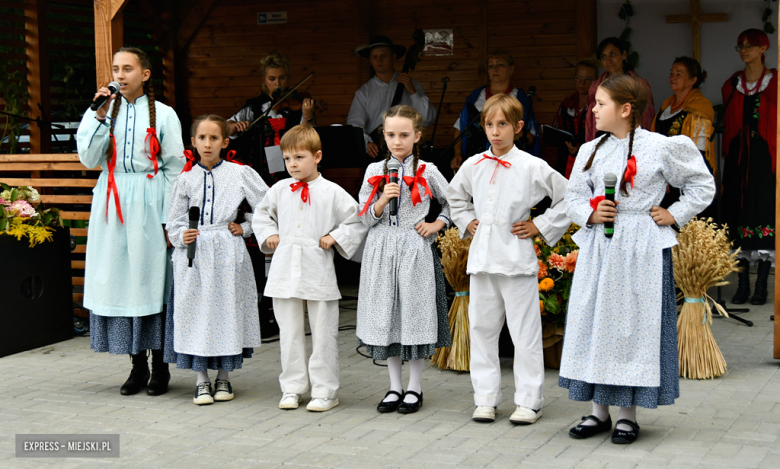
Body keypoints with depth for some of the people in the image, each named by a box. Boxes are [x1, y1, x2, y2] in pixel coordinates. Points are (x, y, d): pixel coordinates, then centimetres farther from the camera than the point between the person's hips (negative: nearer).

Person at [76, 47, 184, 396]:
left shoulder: (163, 115, 1)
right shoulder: (105, 111, 10)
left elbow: (175, 168, 1)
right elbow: (89, 159, 2)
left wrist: (169, 219, -5)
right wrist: (99, 115, -7)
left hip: (148, 202, -3)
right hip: (112, 201, 3)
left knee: (151, 278, -2)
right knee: (118, 279, 4)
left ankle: (159, 366, 9)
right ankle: (137, 366, 13)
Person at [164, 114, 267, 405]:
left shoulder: (240, 174, 2)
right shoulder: (186, 178, 6)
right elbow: (174, 220, 9)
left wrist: (245, 228, 1)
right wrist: (182, 236, -9)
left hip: (227, 253, -1)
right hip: (193, 254, 1)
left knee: (226, 311, 4)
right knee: (195, 313, 0)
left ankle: (224, 378, 19)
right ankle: (201, 381, 11)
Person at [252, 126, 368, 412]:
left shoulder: (333, 193, -2)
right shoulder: (279, 190, 7)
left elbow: (358, 222, 3)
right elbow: (261, 215, 24)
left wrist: (335, 238, -6)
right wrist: (269, 235, 8)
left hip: (319, 273, -3)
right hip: (285, 269, 3)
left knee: (323, 335, 3)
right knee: (289, 333, 10)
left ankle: (325, 391, 11)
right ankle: (292, 388, 20)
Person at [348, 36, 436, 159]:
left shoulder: (413, 85, 13)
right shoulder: (364, 92, 11)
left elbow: (428, 120, 6)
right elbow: (354, 124, 1)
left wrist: (412, 92, -4)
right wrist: (366, 143, -20)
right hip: (376, 152, 0)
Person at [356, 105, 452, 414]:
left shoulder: (426, 172, 1)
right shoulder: (375, 171, 6)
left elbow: (452, 203, 11)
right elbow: (365, 218, 5)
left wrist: (436, 225, -3)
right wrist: (383, 199, -11)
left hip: (415, 250, -2)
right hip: (381, 250, 2)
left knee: (415, 314, 0)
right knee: (387, 317, 6)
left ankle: (415, 387, 12)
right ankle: (395, 387, 17)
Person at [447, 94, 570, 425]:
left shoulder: (532, 167, -6)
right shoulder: (473, 166, 8)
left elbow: (569, 198, -2)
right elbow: (455, 196, 28)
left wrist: (540, 226, -4)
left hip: (516, 258, -4)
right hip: (481, 257, 5)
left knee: (525, 331, 0)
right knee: (481, 328, 8)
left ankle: (529, 401, 8)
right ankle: (485, 398, 17)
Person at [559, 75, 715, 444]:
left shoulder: (661, 148, -4)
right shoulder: (591, 150, 8)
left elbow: (702, 185, 5)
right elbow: (573, 196, 11)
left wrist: (675, 215, -2)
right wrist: (590, 214, -8)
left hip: (641, 251, -4)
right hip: (597, 248, 4)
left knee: (634, 327, 0)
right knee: (594, 326, 6)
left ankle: (628, 415, 11)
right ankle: (600, 411, 18)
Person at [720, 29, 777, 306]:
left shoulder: (774, 82, 0)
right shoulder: (732, 85, 11)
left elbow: (775, 124, -1)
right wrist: (728, 155, 8)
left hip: (765, 155, -3)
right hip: (738, 155, 4)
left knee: (765, 211, -4)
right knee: (739, 211, 3)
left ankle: (762, 285, 2)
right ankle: (743, 283, 9)